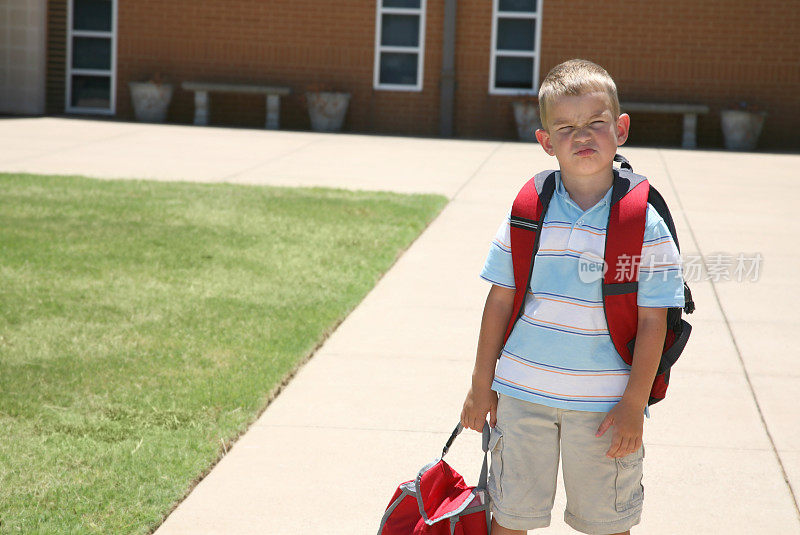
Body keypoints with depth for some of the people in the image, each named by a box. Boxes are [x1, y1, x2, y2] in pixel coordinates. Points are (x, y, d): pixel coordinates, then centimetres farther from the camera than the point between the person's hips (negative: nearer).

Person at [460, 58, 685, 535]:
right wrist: (482, 385, 5)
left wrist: (634, 405, -9)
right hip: (522, 395, 2)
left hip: (603, 406, -2)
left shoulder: (644, 224, -8)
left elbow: (652, 321, -7)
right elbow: (500, 301, 3)